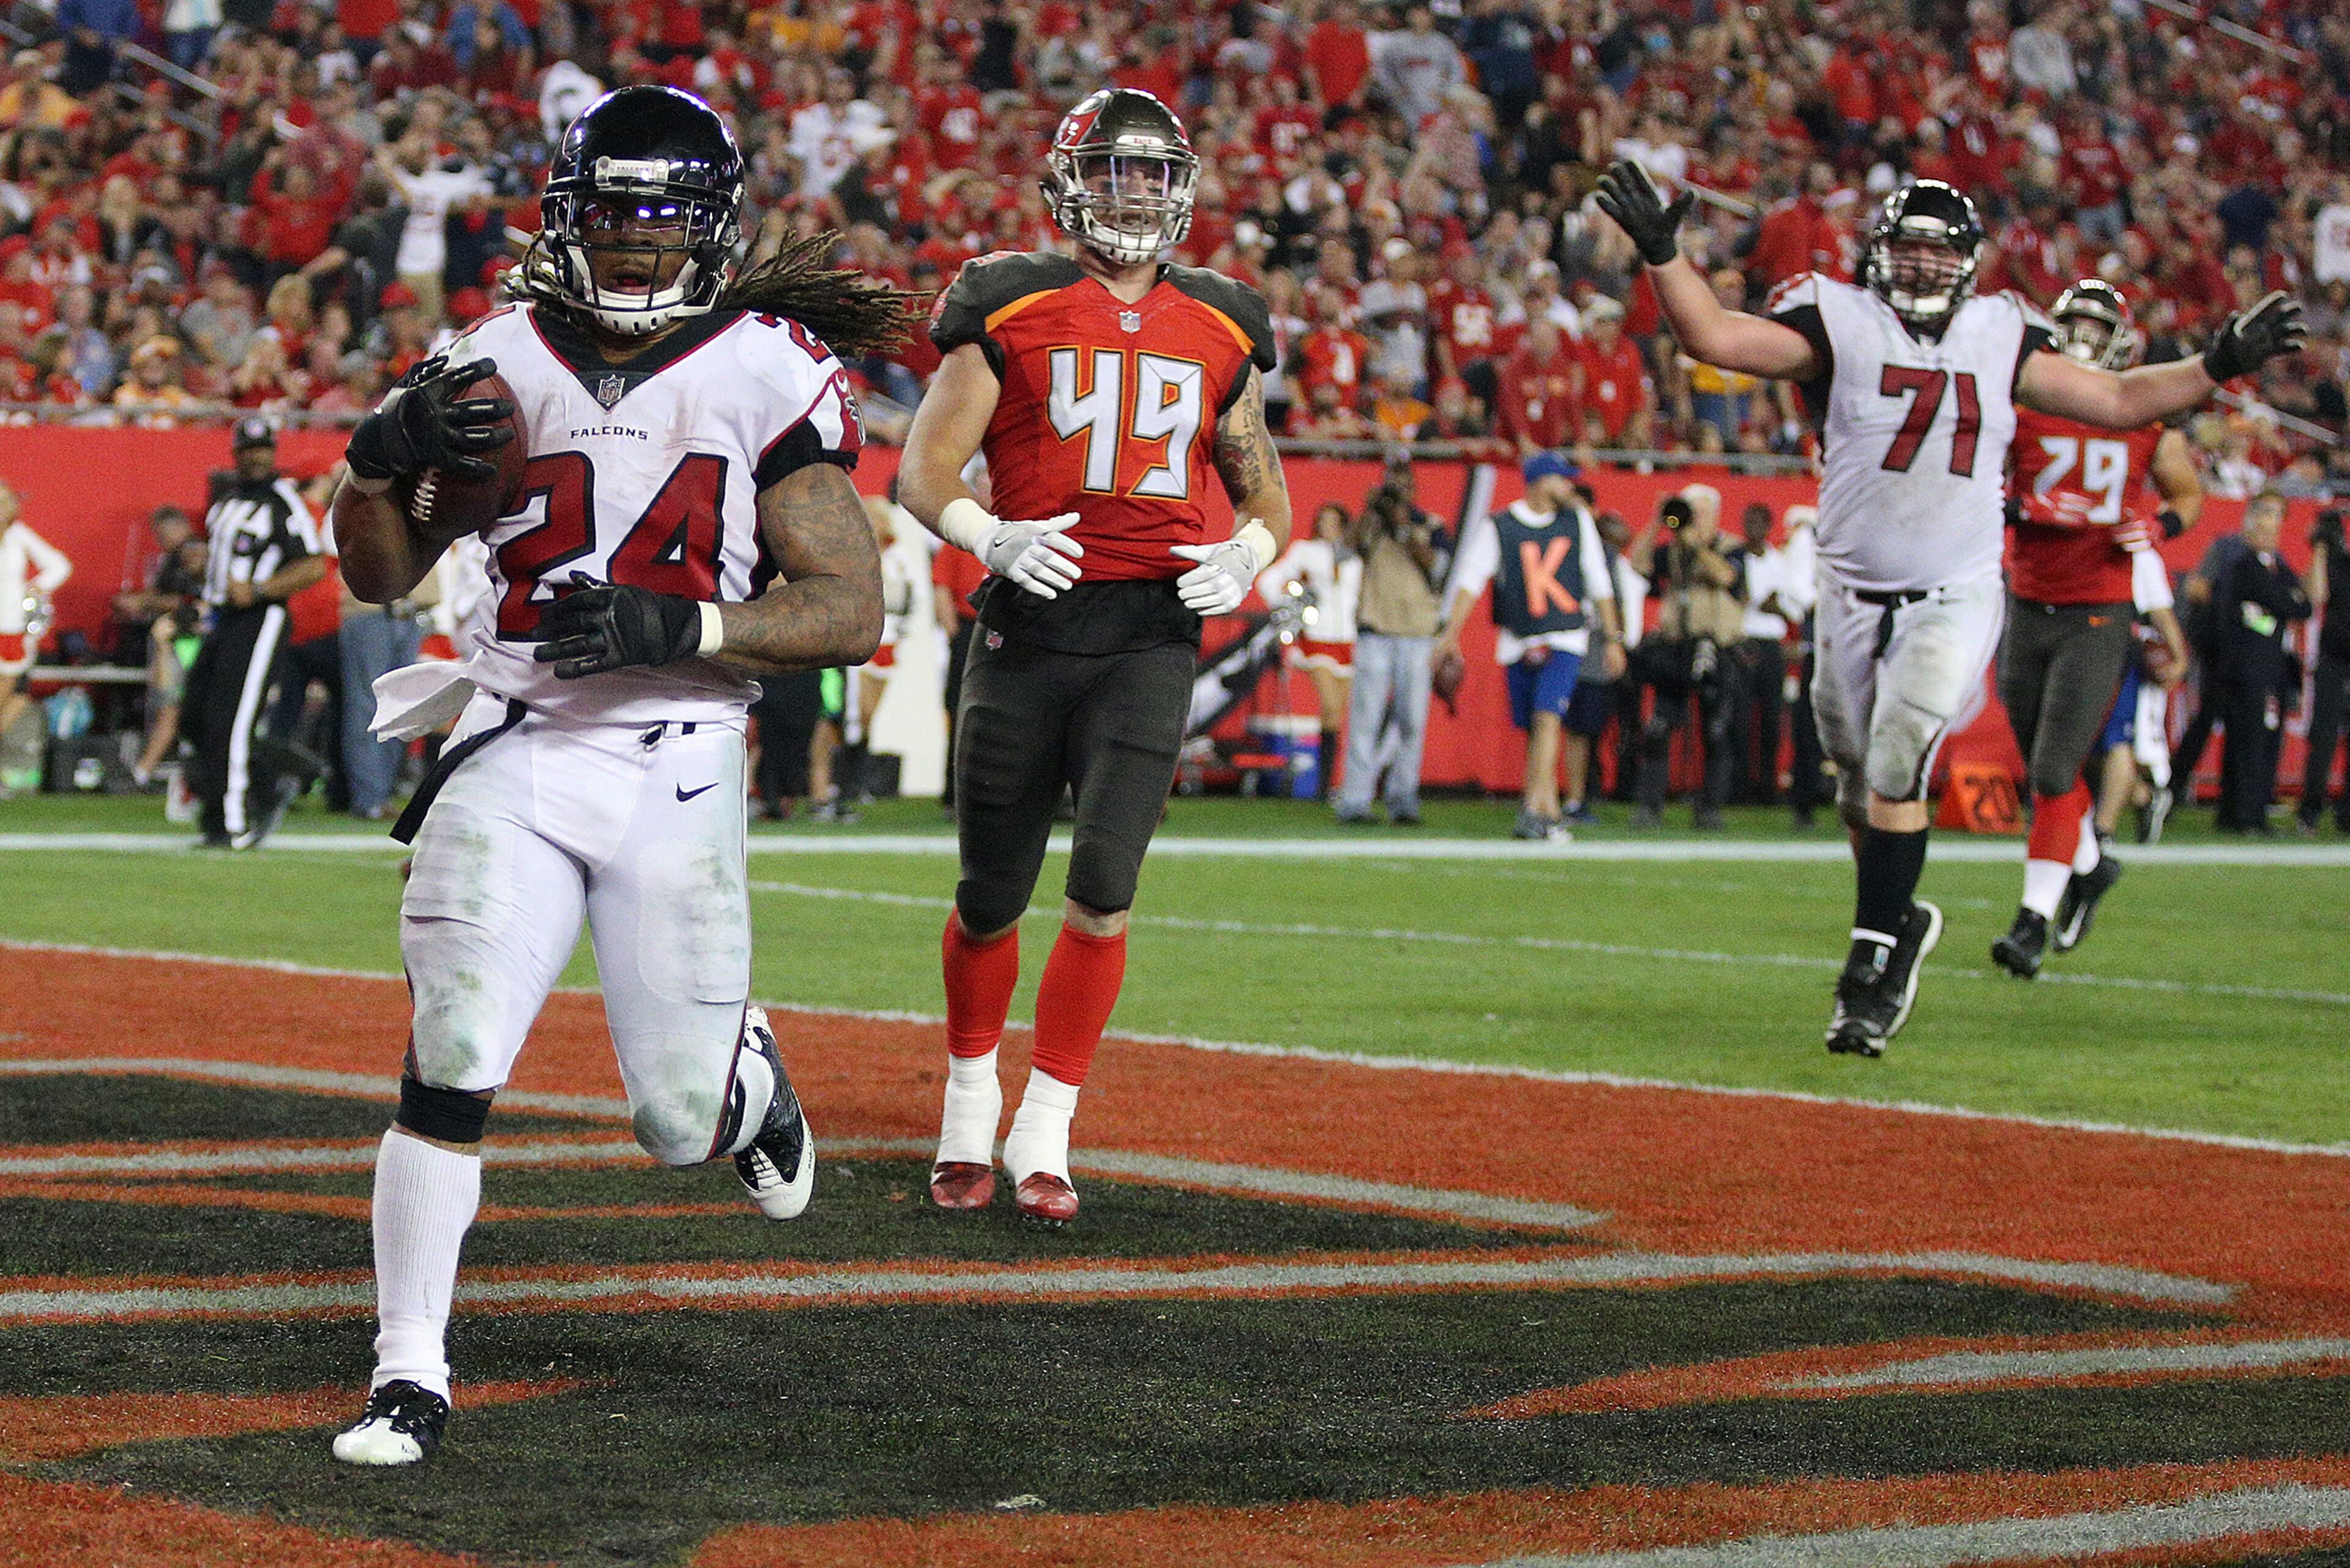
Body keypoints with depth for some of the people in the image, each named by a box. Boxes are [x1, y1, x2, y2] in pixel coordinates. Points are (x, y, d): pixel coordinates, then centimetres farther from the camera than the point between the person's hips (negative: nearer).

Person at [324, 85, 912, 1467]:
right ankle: (412, 1375, -2)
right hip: (513, 752, 1)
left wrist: (676, 627, -20)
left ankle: (746, 1072, 40)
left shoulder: (770, 378, -4)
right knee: (452, 1066, -14)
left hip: (679, 774, -1)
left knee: (684, 1123, 1)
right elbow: (382, 575, 13)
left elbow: (852, 612, -7)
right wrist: (383, 458, -8)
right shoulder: (501, 363, 5)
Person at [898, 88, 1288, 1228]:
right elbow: (924, 471, 0)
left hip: (1151, 631, 1)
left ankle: (1045, 1136, -1)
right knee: (992, 896, 6)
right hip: (1031, 620, -1)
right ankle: (970, 1103, 31)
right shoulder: (1009, 312, 1)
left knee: (1105, 884, -12)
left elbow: (1263, 489, 21)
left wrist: (1247, 554, -1)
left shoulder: (1217, 332, 11)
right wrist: (992, 537, -20)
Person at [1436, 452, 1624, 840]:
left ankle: (1534, 811, -22)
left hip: (1566, 638, 0)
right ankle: (1552, 816, 12)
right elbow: (1471, 577, -12)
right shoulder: (1496, 527, -3)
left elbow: (1599, 582, 15)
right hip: (1518, 643, 0)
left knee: (1547, 717, -17)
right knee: (1535, 731, 2)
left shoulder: (1578, 521, 8)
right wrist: (1451, 631, -24)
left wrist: (1612, 639, 15)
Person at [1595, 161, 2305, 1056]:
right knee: (1862, 787, 10)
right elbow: (1713, 337, -11)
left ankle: (1874, 964, -13)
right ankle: (1898, 925, 34)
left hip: (1956, 599, -1)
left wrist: (2221, 364, 7)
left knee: (1896, 767, -17)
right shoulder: (1838, 326, -1)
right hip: (1854, 599, 1)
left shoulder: (2000, 343, 7)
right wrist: (1661, 252, -23)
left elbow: (2120, 401, 15)